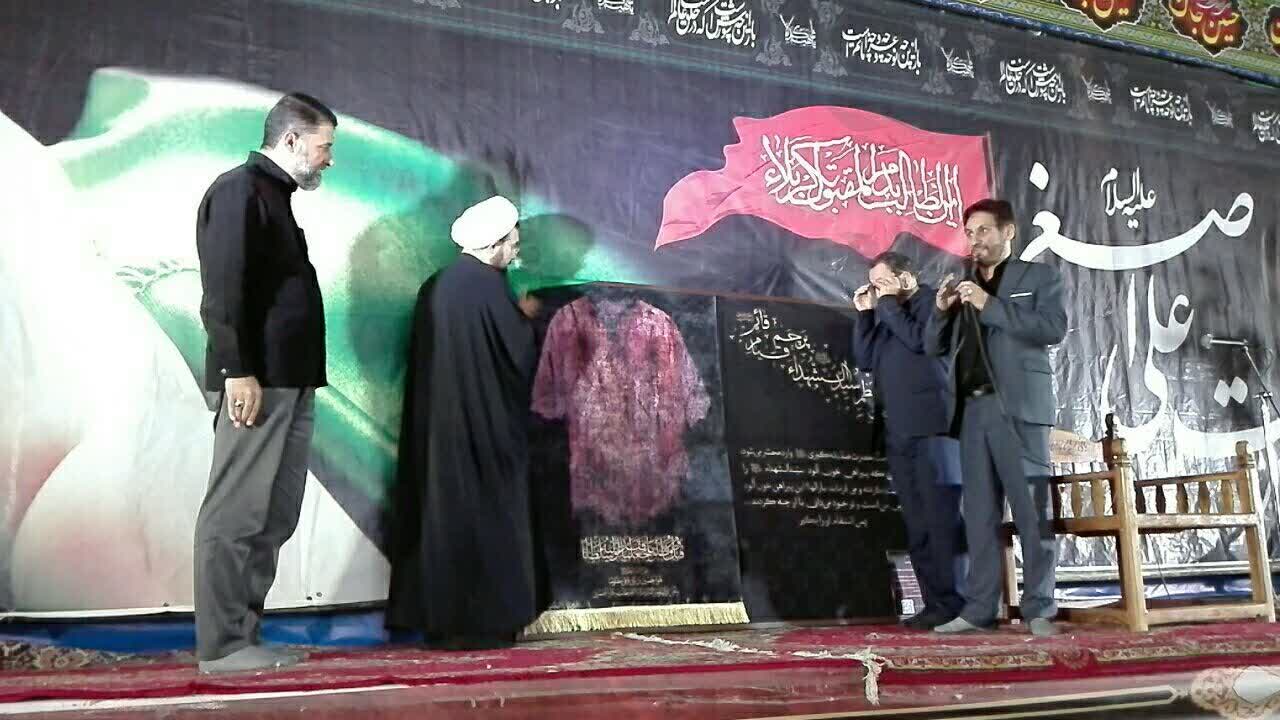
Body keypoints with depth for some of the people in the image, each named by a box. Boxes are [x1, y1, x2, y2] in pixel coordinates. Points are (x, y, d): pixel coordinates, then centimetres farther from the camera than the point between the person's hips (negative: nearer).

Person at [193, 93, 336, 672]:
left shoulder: (274, 196, 23)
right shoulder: (239, 189, -6)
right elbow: (222, 288, -16)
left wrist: (303, 379, 17)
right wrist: (237, 370, -22)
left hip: (289, 383, 10)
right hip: (255, 382, -10)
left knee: (273, 518, 10)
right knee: (236, 515, -5)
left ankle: (242, 636, 17)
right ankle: (222, 645, 0)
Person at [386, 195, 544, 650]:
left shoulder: (436, 287, 9)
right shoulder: (488, 287, -13)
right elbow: (518, 356, -11)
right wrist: (525, 319, 9)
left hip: (439, 423, 7)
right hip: (483, 426, -7)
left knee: (443, 511, 9)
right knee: (484, 515, 0)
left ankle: (439, 620, 13)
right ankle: (481, 623, 3)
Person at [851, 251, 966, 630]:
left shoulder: (930, 300, 2)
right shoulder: (887, 313, 22)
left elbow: (919, 339, -14)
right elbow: (864, 358, 17)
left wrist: (887, 303, -5)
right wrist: (865, 312, 10)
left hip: (930, 427, -7)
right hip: (898, 430, 7)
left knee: (942, 517, -10)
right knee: (917, 523, 4)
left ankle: (953, 603, -9)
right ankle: (935, 602, 7)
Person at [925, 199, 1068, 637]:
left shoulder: (1038, 277, 9)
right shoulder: (963, 286, 22)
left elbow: (1054, 329, -8)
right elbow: (934, 347, 19)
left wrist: (991, 305, -11)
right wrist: (941, 310, 0)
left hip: (1017, 408, -5)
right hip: (973, 410, 5)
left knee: (1032, 511, -6)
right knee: (979, 514, 2)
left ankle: (1039, 609, -3)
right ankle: (979, 609, 2)